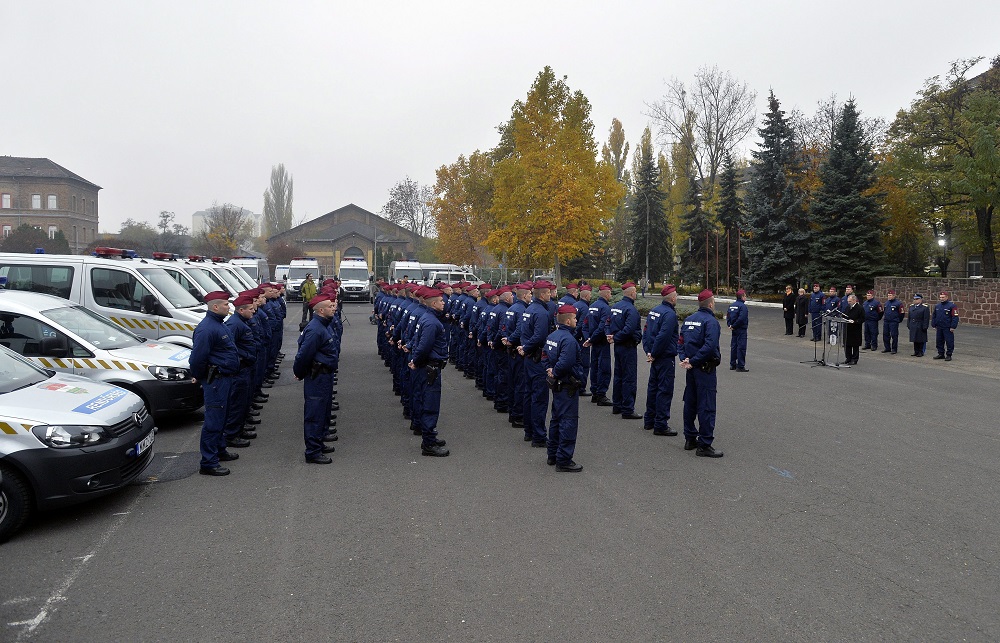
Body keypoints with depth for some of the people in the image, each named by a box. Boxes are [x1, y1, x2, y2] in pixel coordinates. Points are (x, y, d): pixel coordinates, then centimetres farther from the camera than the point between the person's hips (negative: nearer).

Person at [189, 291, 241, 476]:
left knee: (220, 419, 21)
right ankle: (208, 463, -3)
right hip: (216, 380, -10)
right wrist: (200, 377, -9)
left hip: (225, 378, 10)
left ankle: (219, 450, 36)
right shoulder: (206, 328, -20)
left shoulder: (219, 325, 14)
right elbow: (197, 357, -24)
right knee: (213, 421, -7)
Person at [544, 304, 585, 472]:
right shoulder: (569, 339, -22)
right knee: (569, 422, -4)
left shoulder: (552, 336, 7)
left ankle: (552, 455, 29)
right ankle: (564, 461, -1)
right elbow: (565, 363, -29)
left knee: (557, 419, 19)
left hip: (557, 385, 10)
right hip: (568, 387, -10)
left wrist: (550, 369, 4)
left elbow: (545, 355, 14)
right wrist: (555, 373, -14)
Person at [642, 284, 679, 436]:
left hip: (655, 357, 9)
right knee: (665, 390, -4)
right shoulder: (670, 314, -17)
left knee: (653, 387, 17)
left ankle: (649, 420, 26)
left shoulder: (653, 311, 10)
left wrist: (648, 351, 7)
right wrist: (653, 354, -15)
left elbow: (646, 332, 11)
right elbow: (663, 336, -24)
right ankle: (660, 425, -2)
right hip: (666, 358, -9)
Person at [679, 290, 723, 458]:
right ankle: (704, 445, -2)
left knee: (690, 403, 15)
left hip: (691, 369, 8)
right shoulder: (711, 321, -15)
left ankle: (690, 439, 24)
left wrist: (686, 359, -2)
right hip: (705, 369, -8)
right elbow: (710, 346, -26)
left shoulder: (689, 319, 10)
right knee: (706, 407, -4)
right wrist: (693, 361, -20)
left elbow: (681, 341, 8)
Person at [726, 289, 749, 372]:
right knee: (741, 347, -4)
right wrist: (733, 326, -15)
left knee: (733, 346, 14)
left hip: (734, 330, 8)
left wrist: (730, 325, 0)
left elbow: (728, 316, 9)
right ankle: (740, 366, -3)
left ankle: (732, 364, 21)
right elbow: (741, 318, -24)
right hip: (741, 330, -8)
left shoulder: (732, 305, 10)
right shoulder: (743, 306, -16)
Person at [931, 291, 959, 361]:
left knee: (949, 342, -1)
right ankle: (941, 354, 22)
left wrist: (953, 327, -15)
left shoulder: (952, 305, -9)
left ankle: (949, 355, 5)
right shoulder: (937, 306, 10)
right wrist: (934, 324, 13)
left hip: (948, 328, -6)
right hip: (939, 328, 6)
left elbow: (955, 317, -12)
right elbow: (934, 316, 20)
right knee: (939, 341, 11)